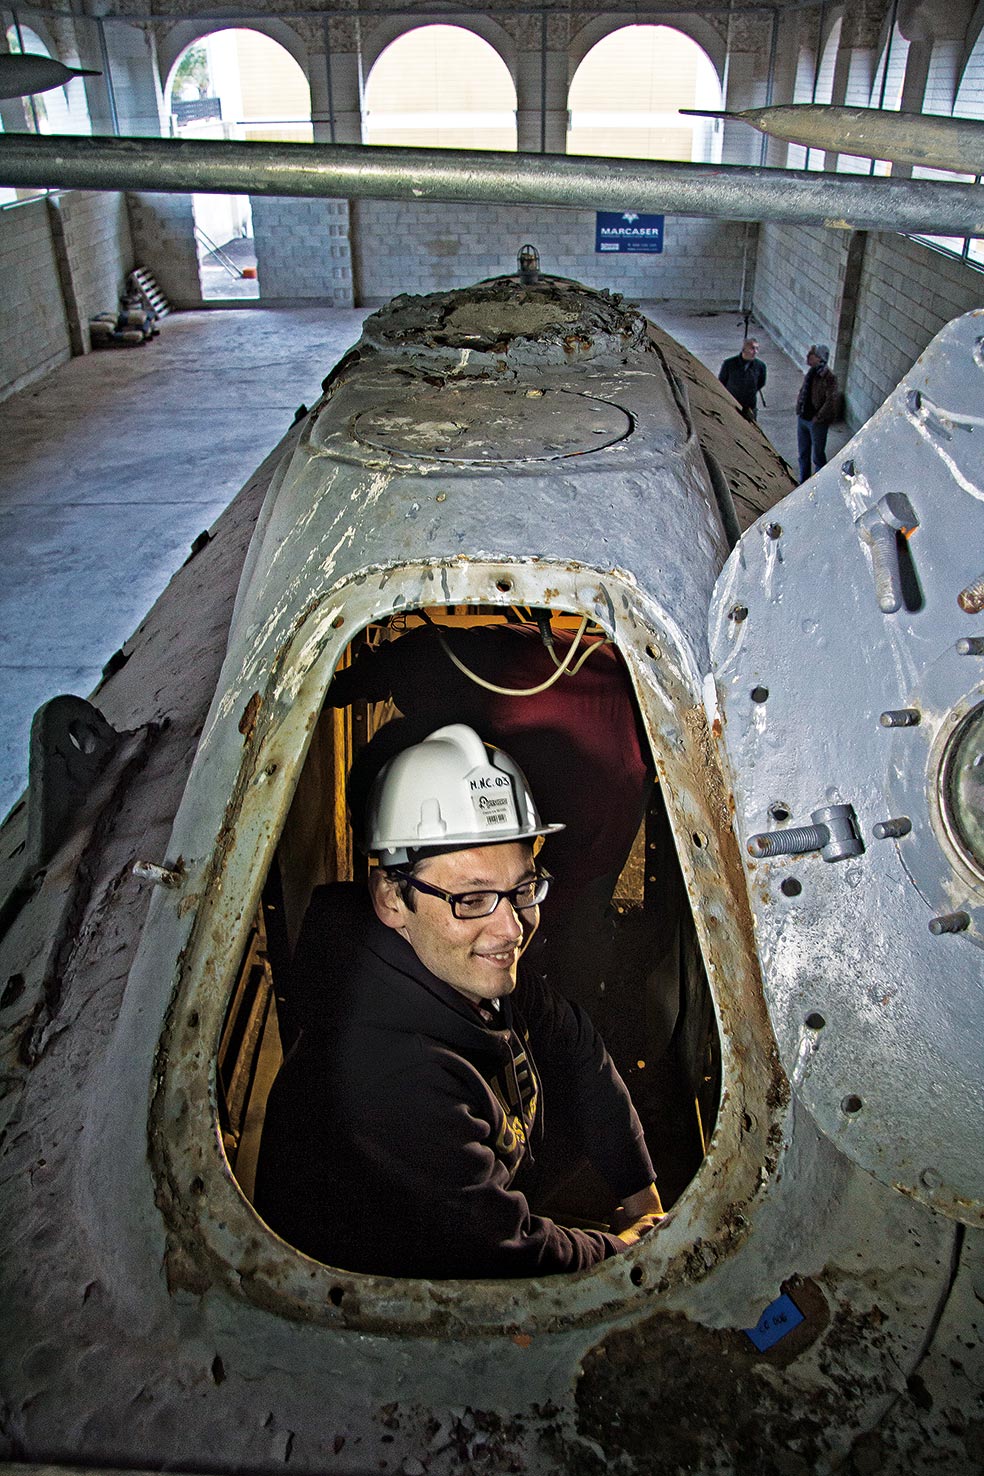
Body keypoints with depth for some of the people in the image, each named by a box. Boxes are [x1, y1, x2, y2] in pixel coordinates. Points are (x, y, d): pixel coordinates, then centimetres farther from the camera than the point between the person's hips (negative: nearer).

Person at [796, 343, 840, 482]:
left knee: (818, 456, 7)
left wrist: (818, 418, -19)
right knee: (803, 454, 19)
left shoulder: (827, 377, -21)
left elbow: (832, 401, -25)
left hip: (817, 422, -8)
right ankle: (803, 482, 34)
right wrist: (799, 409, 9)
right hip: (802, 418, 8)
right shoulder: (810, 373, 3)